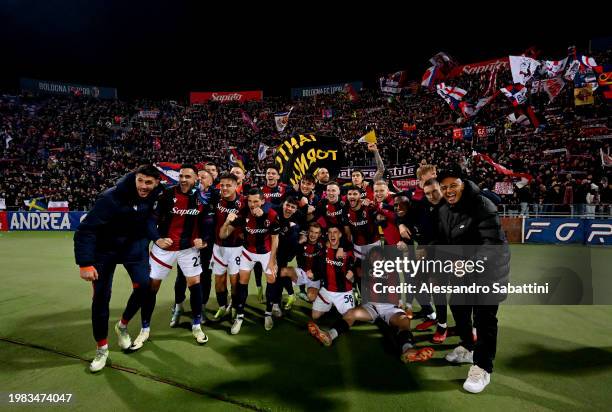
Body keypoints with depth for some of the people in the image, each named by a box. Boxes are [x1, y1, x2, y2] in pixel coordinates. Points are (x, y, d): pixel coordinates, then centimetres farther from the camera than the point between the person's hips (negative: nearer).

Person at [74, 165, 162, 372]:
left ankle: (123, 325, 18)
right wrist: (85, 263, -29)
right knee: (101, 297, 0)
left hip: (135, 245, 3)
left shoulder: (154, 194, -17)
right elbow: (86, 229, -27)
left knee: (143, 286, -12)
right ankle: (102, 348, 20)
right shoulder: (111, 197, -30)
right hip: (105, 248, -3)